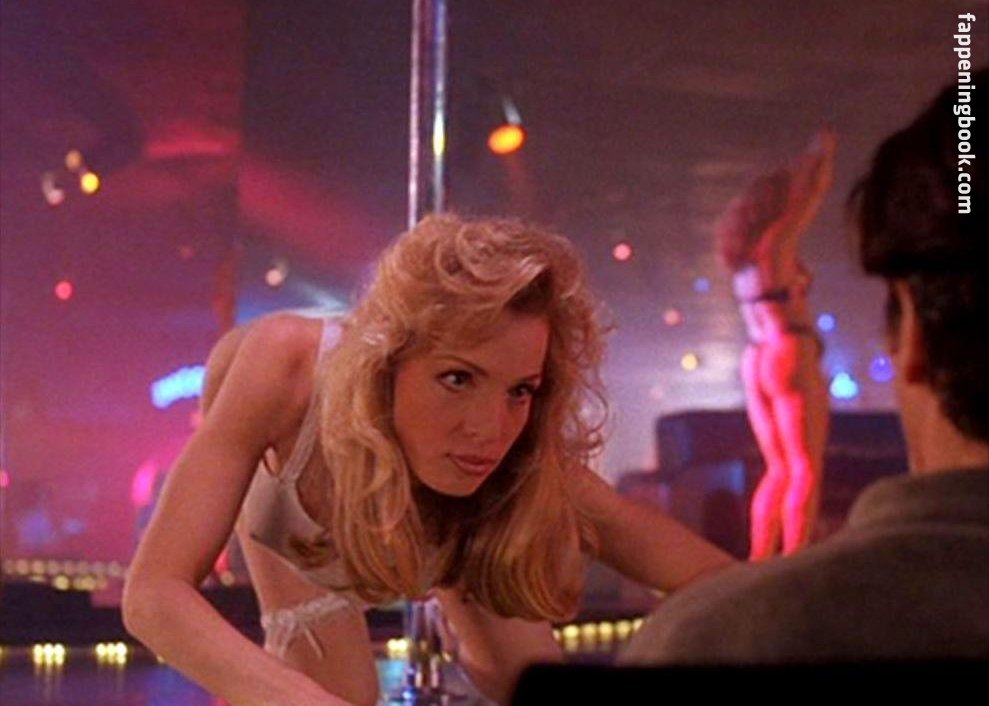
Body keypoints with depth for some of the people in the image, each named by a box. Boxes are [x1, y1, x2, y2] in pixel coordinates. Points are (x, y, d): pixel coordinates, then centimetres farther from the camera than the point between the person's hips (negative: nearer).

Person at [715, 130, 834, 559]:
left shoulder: (742, 252, 12)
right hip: (791, 358, -8)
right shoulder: (779, 241, -8)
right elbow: (816, 191, 2)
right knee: (805, 471, -8)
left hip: (756, 362, 8)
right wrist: (826, 152, 19)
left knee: (779, 470, 12)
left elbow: (791, 191, 27)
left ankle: (758, 563, 7)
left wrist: (812, 156, 34)